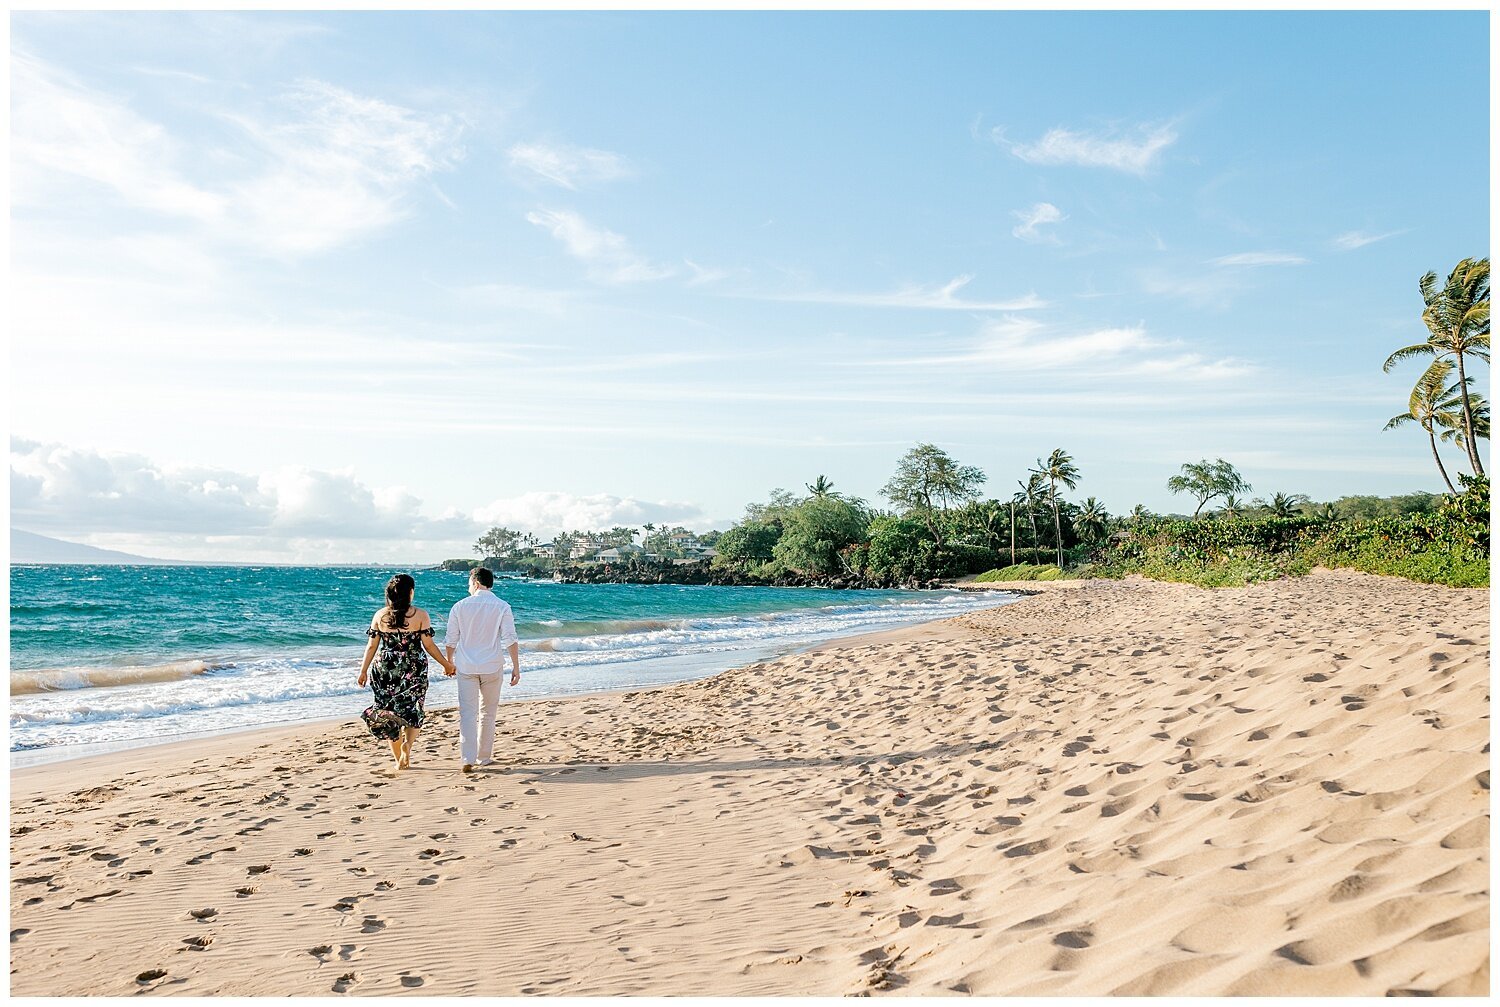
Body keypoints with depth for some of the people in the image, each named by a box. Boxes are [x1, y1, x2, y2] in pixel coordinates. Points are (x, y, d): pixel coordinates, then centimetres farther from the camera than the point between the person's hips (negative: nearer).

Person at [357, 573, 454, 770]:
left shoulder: (380, 616, 1)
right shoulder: (420, 615, -6)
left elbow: (372, 645, 2)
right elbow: (428, 645, -6)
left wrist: (363, 670, 11)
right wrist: (446, 664, 5)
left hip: (385, 670, 2)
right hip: (413, 670, -2)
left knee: (389, 714, 11)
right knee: (412, 711, 10)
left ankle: (399, 760, 14)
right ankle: (407, 743, -18)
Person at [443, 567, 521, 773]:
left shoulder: (460, 606, -1)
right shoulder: (502, 607, -4)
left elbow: (450, 639, 4)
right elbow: (510, 639, -10)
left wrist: (449, 662, 20)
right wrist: (516, 667, -6)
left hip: (466, 666, 0)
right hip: (492, 667, 0)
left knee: (467, 713, 1)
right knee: (487, 713, 13)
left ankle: (468, 759, -9)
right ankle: (483, 757, 20)